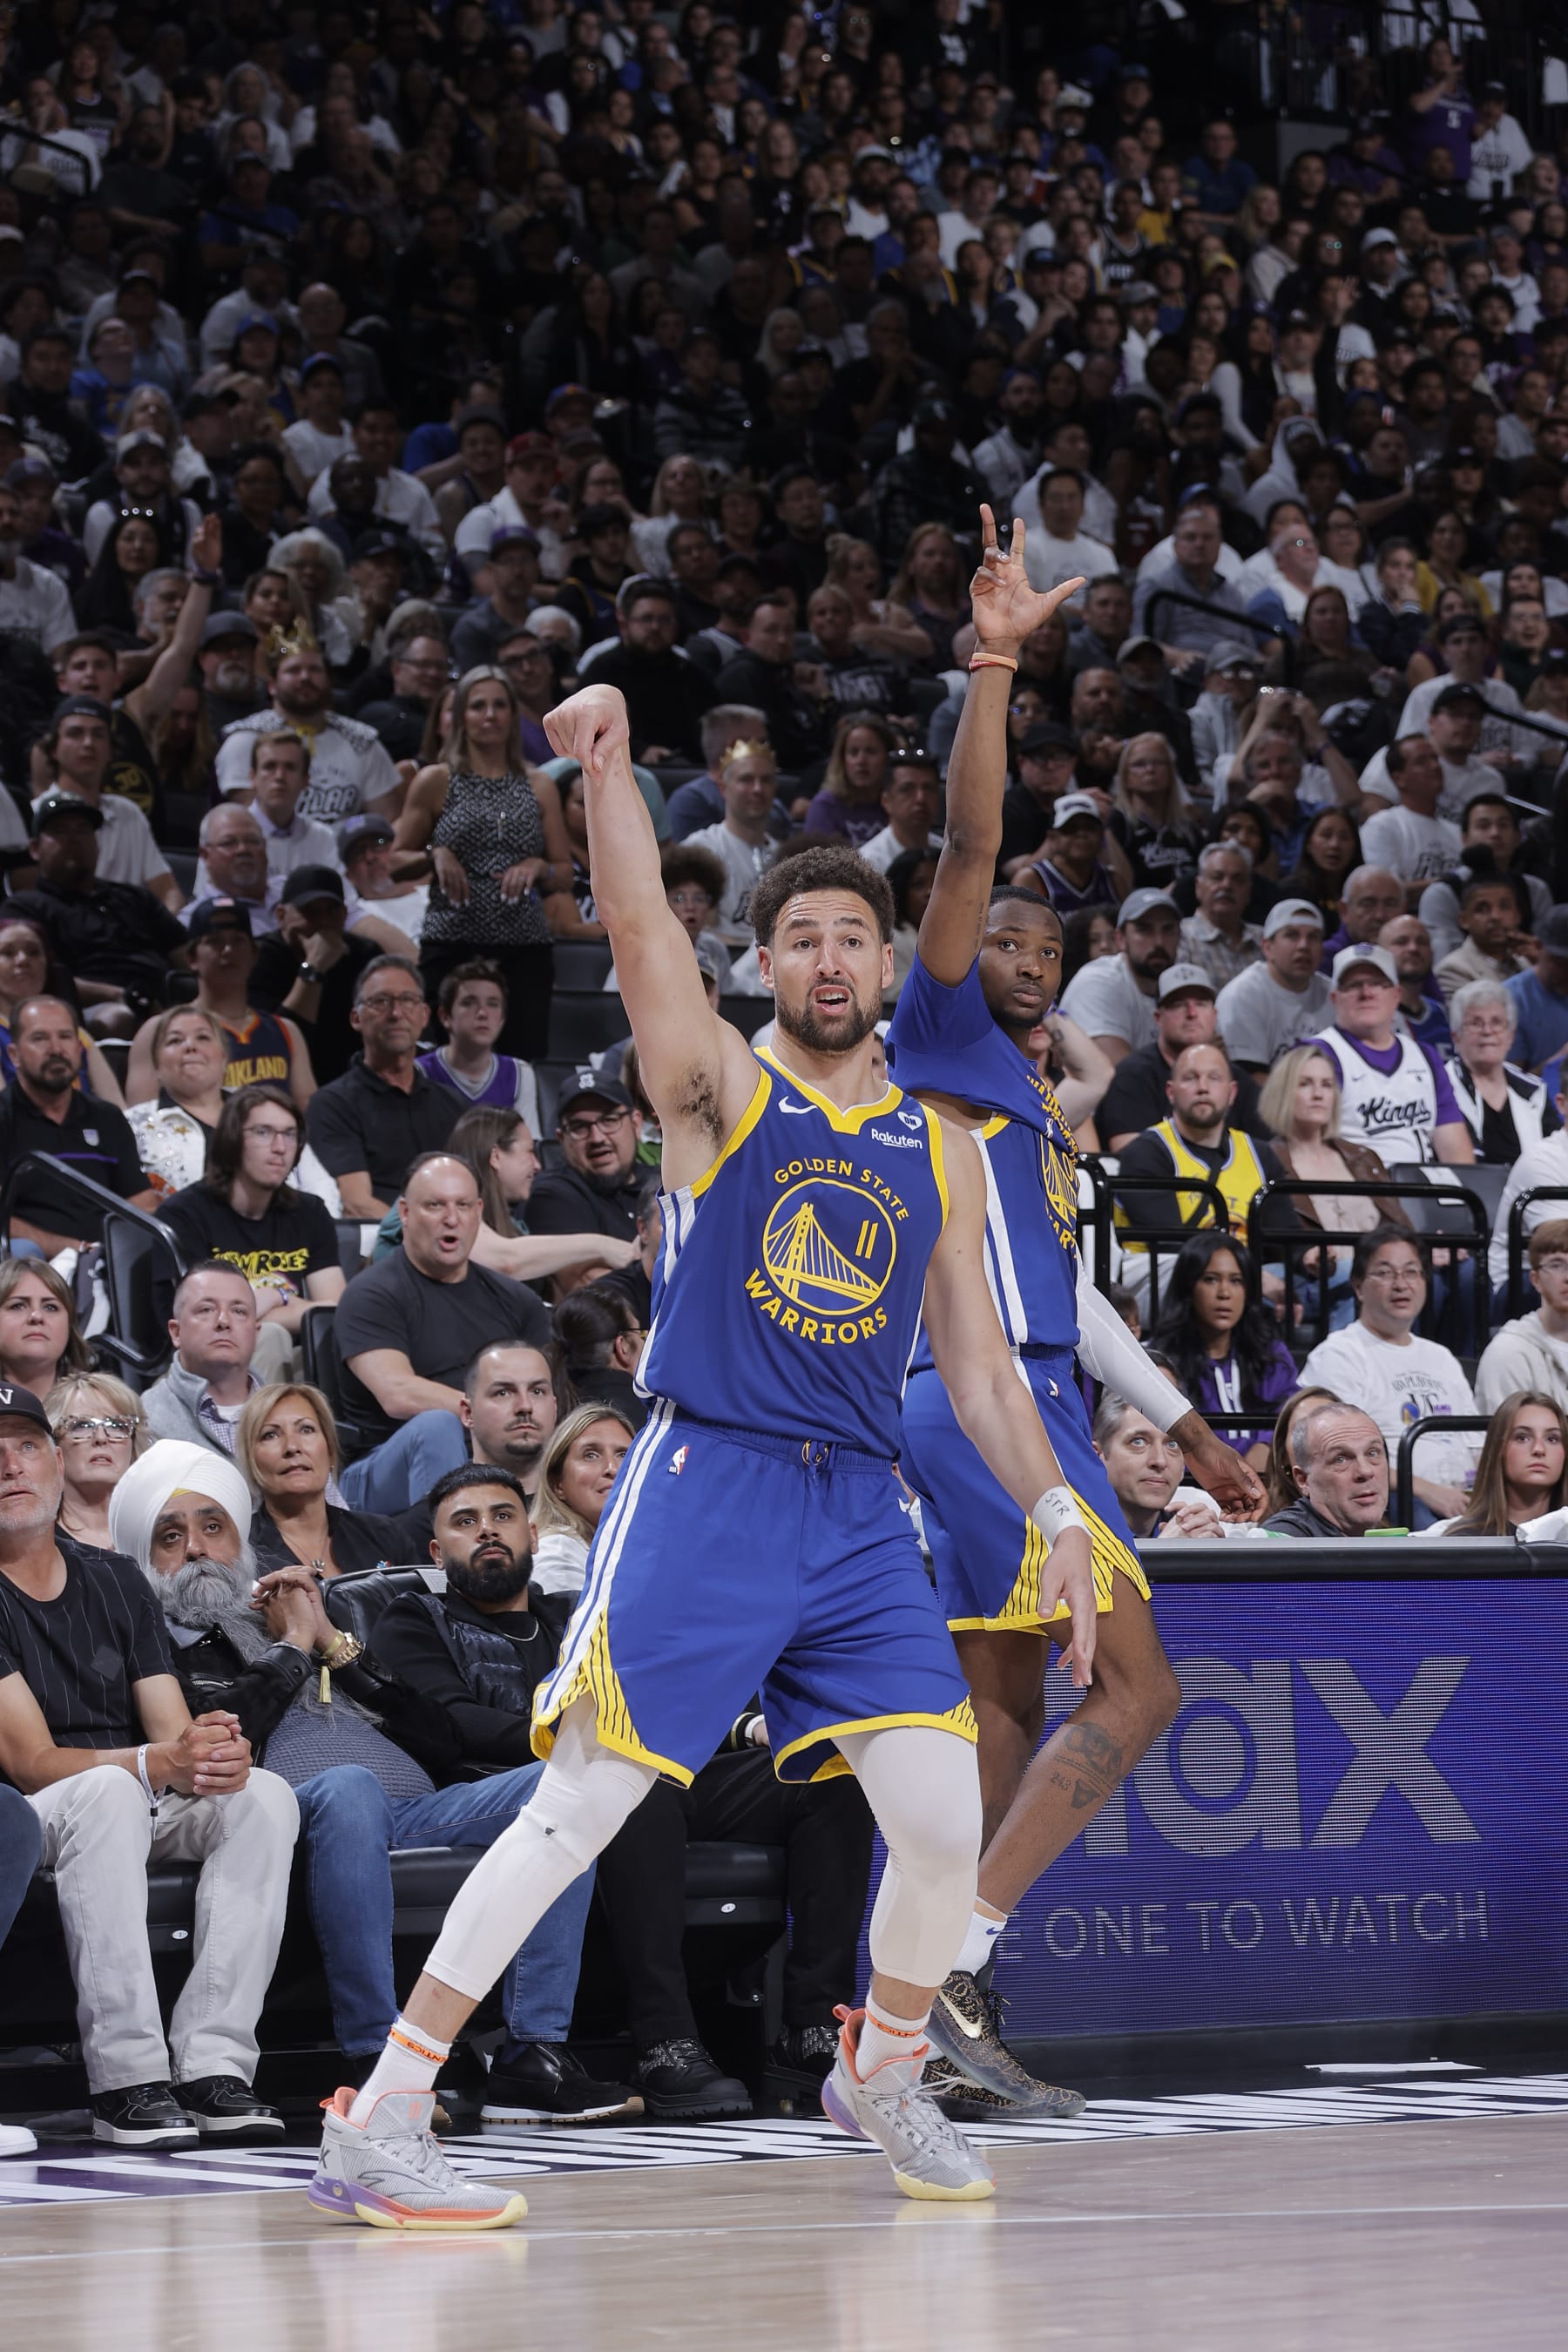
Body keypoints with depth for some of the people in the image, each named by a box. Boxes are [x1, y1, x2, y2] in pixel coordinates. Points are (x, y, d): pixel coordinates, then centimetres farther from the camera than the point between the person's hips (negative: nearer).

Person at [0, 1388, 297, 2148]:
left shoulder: (115, 1579, 13)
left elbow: (171, 1730, 6)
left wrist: (217, 1758, -20)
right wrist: (161, 1763, -30)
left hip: (144, 1814, 6)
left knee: (263, 1796, -21)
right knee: (108, 1789, -37)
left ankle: (212, 2064, -28)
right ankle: (126, 2080, -38)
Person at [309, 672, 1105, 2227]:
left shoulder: (941, 1152, 15)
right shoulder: (722, 1089, 3)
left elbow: (976, 1363, 18)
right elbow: (641, 931, -14)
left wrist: (1058, 1516, 8)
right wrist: (607, 766, -26)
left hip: (860, 1514, 4)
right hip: (705, 1479, -4)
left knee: (944, 1827, -3)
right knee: (578, 1810, -11)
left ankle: (882, 2072, 26)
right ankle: (380, 2121, -9)